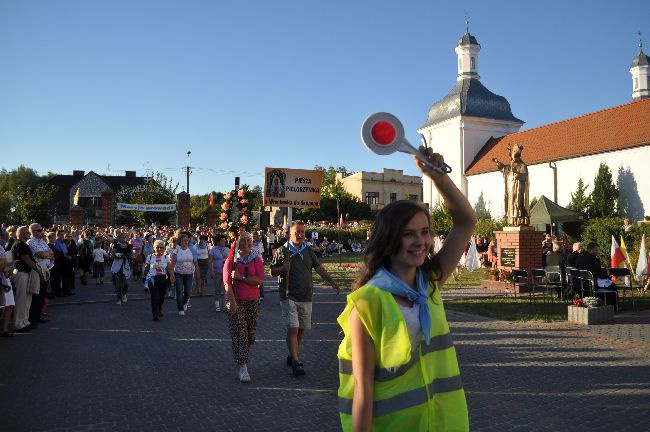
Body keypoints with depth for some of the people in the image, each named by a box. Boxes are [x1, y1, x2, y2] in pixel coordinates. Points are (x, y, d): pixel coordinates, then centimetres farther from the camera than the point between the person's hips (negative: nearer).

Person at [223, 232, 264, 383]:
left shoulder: (257, 259, 2)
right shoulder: (231, 259, -3)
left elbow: (259, 280, -9)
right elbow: (227, 282, -10)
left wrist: (241, 277, -17)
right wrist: (232, 301, -18)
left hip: (253, 301, 3)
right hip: (236, 300, -3)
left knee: (250, 333, 12)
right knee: (240, 333, -7)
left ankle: (243, 356, 37)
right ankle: (242, 367, -4)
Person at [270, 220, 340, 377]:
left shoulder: (308, 251, 11)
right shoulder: (282, 251, -2)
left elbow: (319, 268, 11)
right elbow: (272, 272, 1)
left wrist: (332, 282, 3)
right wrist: (283, 268, -18)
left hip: (306, 297, 5)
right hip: (289, 297, -5)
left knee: (301, 329, 10)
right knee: (293, 329, -12)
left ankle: (292, 356, 27)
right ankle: (296, 362, -7)